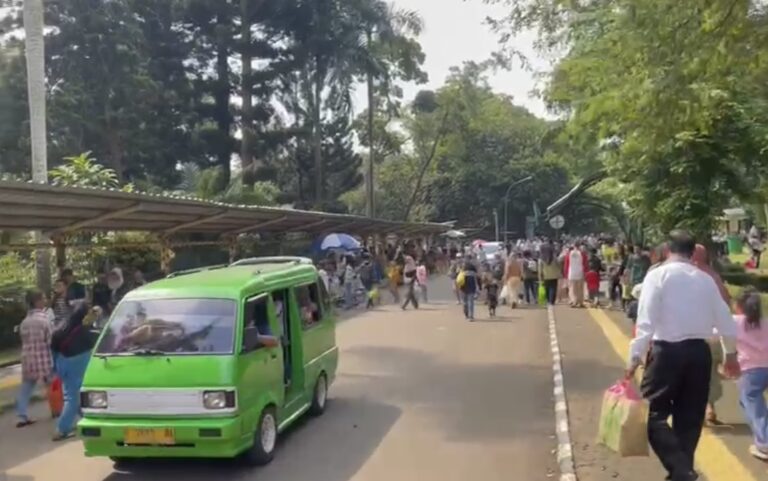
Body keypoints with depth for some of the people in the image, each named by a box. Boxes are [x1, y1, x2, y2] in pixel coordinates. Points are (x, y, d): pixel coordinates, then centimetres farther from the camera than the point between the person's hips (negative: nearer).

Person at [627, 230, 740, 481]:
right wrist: (730, 354, 29)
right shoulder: (706, 279, 8)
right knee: (689, 417, 15)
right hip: (700, 352, 5)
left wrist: (636, 356, -12)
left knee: (654, 414, 1)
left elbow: (646, 320, -14)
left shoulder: (658, 275, -5)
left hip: (667, 351, -5)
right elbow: (725, 321, 14)